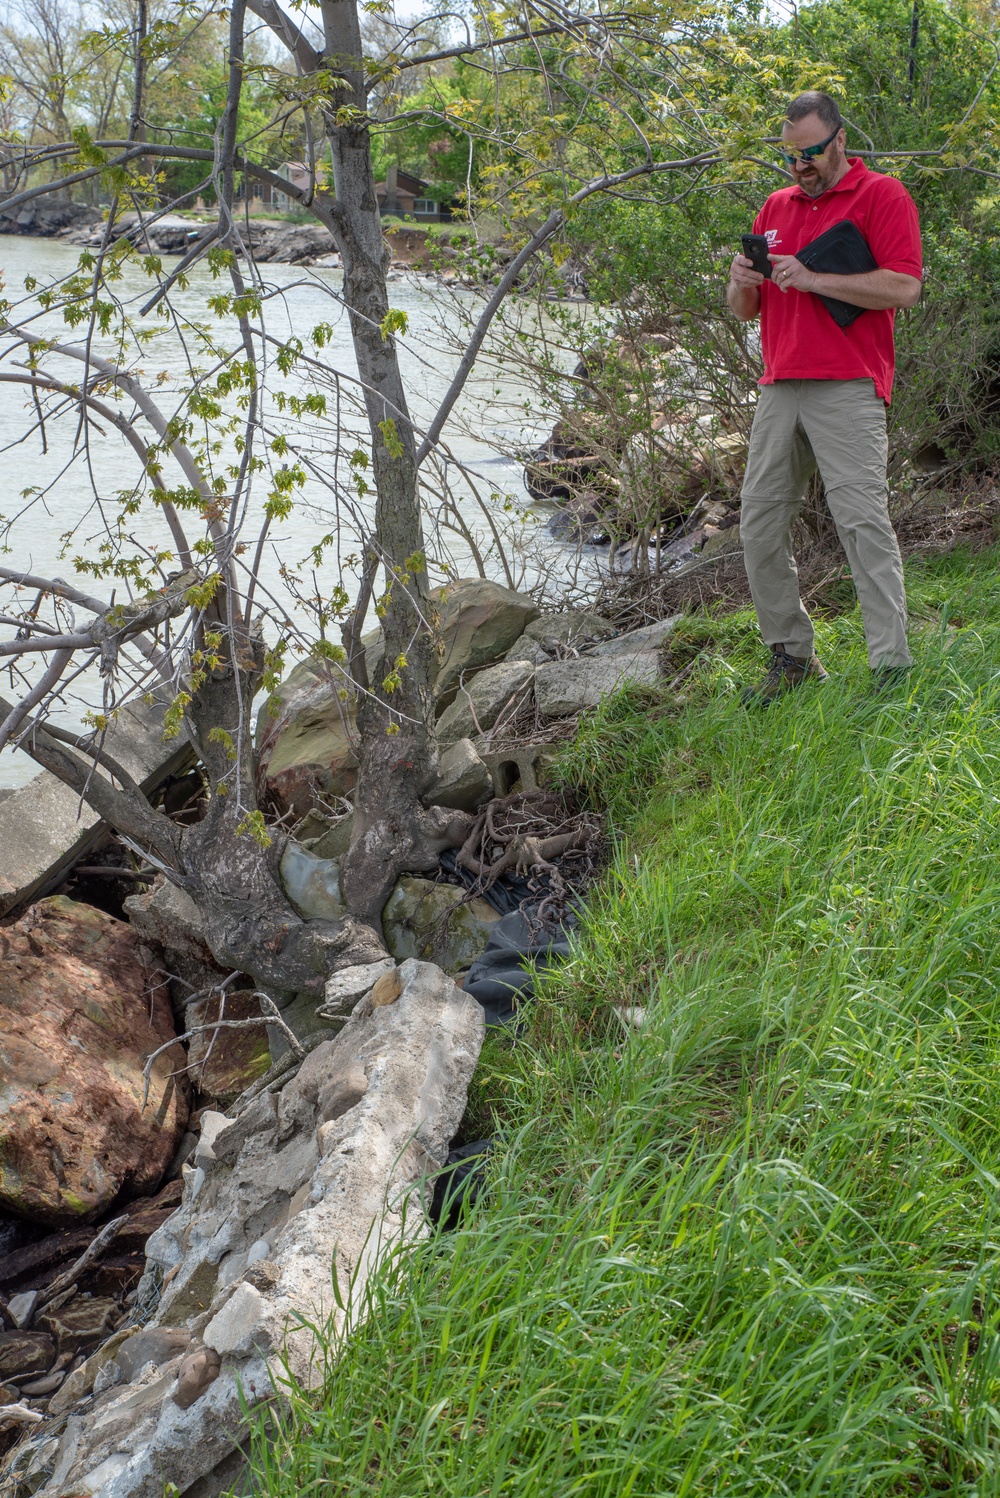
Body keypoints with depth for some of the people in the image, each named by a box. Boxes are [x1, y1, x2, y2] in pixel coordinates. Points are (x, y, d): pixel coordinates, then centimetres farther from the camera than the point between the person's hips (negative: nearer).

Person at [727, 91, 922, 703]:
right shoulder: (776, 206, 22)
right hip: (780, 388, 7)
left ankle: (893, 665, -11)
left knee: (863, 518, -13)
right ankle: (792, 656, 12)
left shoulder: (881, 195, 3)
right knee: (760, 522, 2)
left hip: (847, 388, -6)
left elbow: (904, 287, -11)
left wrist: (813, 279, -15)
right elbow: (747, 310, 23)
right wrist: (742, 284, 0)